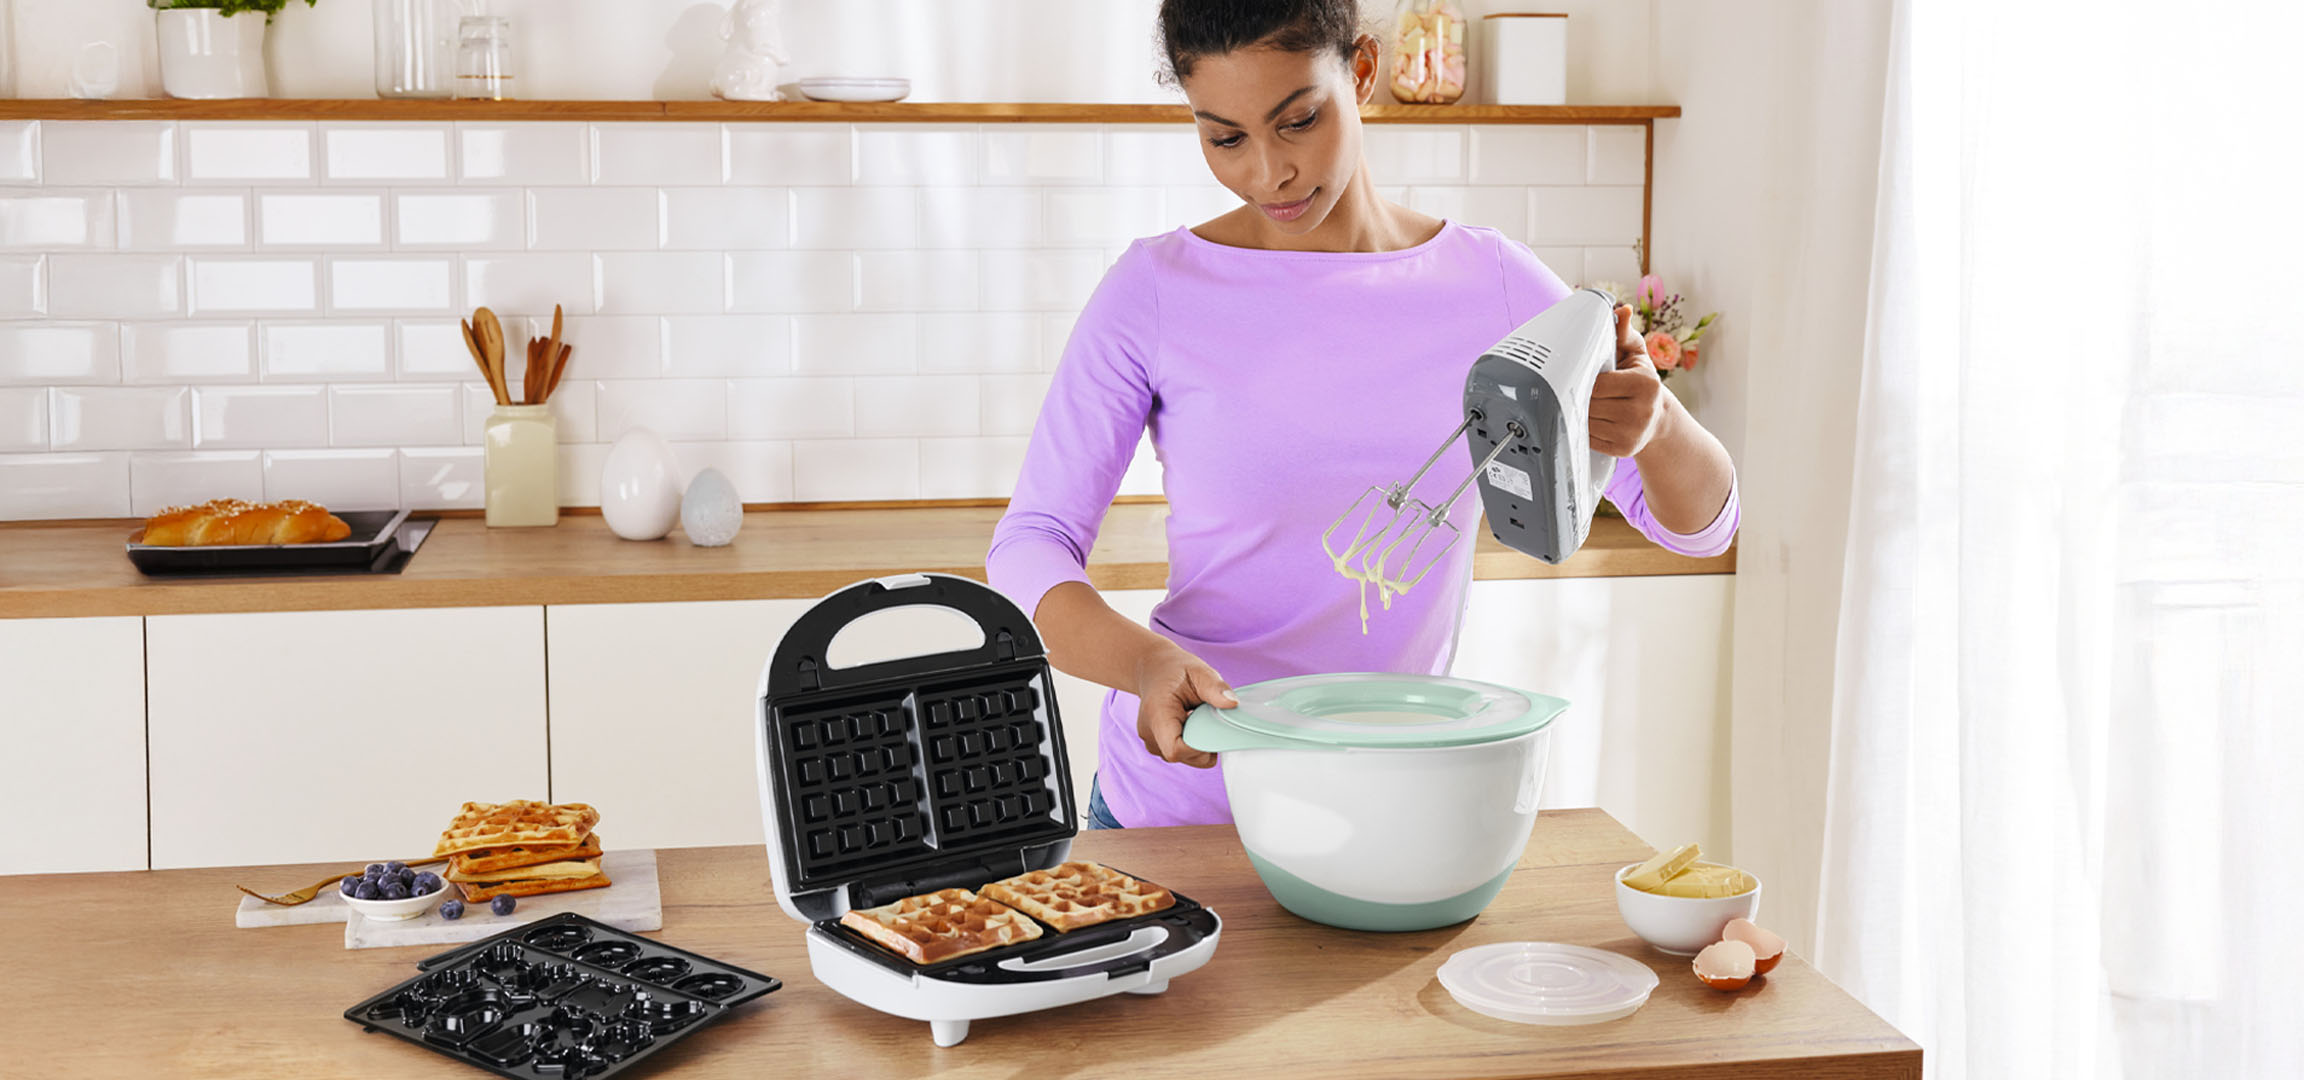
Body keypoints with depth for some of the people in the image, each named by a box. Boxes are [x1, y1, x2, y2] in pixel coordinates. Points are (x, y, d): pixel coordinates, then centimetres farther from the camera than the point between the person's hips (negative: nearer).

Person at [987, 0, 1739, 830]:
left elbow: (1700, 520, -2)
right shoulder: (1157, 293, -9)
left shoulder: (1492, 285, -3)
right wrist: (1143, 660, -32)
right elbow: (1030, 546, -11)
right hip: (1181, 797, -2)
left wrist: (1653, 421, -26)